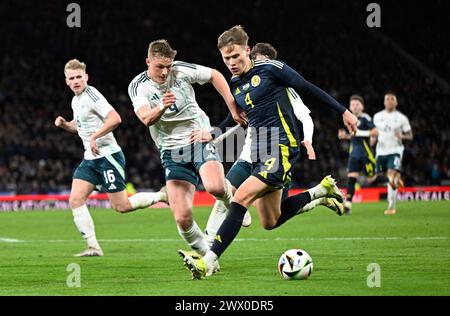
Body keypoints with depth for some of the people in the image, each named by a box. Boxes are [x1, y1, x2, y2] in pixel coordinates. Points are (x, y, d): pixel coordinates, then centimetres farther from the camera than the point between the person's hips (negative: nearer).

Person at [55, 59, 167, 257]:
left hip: (108, 155, -9)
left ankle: (162, 196, 15)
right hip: (90, 159, 9)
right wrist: (64, 124, 10)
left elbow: (115, 119, -25)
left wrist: (94, 137, -25)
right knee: (75, 200, -5)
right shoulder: (76, 100, 13)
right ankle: (93, 247, -3)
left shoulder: (91, 95, -15)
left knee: (121, 206, -6)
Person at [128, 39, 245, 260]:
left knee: (215, 186, -30)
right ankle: (206, 255, 10)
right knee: (182, 217, -14)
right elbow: (146, 118, -26)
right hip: (172, 150, 0)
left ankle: (229, 196, 8)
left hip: (200, 139, 0)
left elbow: (215, 75, 11)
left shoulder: (181, 70, -5)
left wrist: (233, 107, 5)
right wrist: (161, 107, -47)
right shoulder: (138, 86, -8)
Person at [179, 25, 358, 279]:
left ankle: (209, 262, -26)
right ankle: (321, 191, 29)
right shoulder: (236, 84, 13)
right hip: (259, 154, 8)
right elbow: (236, 118, 28)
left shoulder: (270, 69, -8)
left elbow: (309, 89, -2)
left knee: (241, 198, -22)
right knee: (270, 223, 10)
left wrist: (344, 111, 0)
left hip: (280, 150, -8)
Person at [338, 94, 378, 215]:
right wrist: (345, 136, 6)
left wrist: (360, 133, -23)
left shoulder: (365, 118, -10)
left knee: (371, 179, 1)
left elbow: (375, 132, -17)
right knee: (351, 178, -8)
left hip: (366, 153, -5)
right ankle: (348, 205, -13)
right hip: (354, 153, 5)